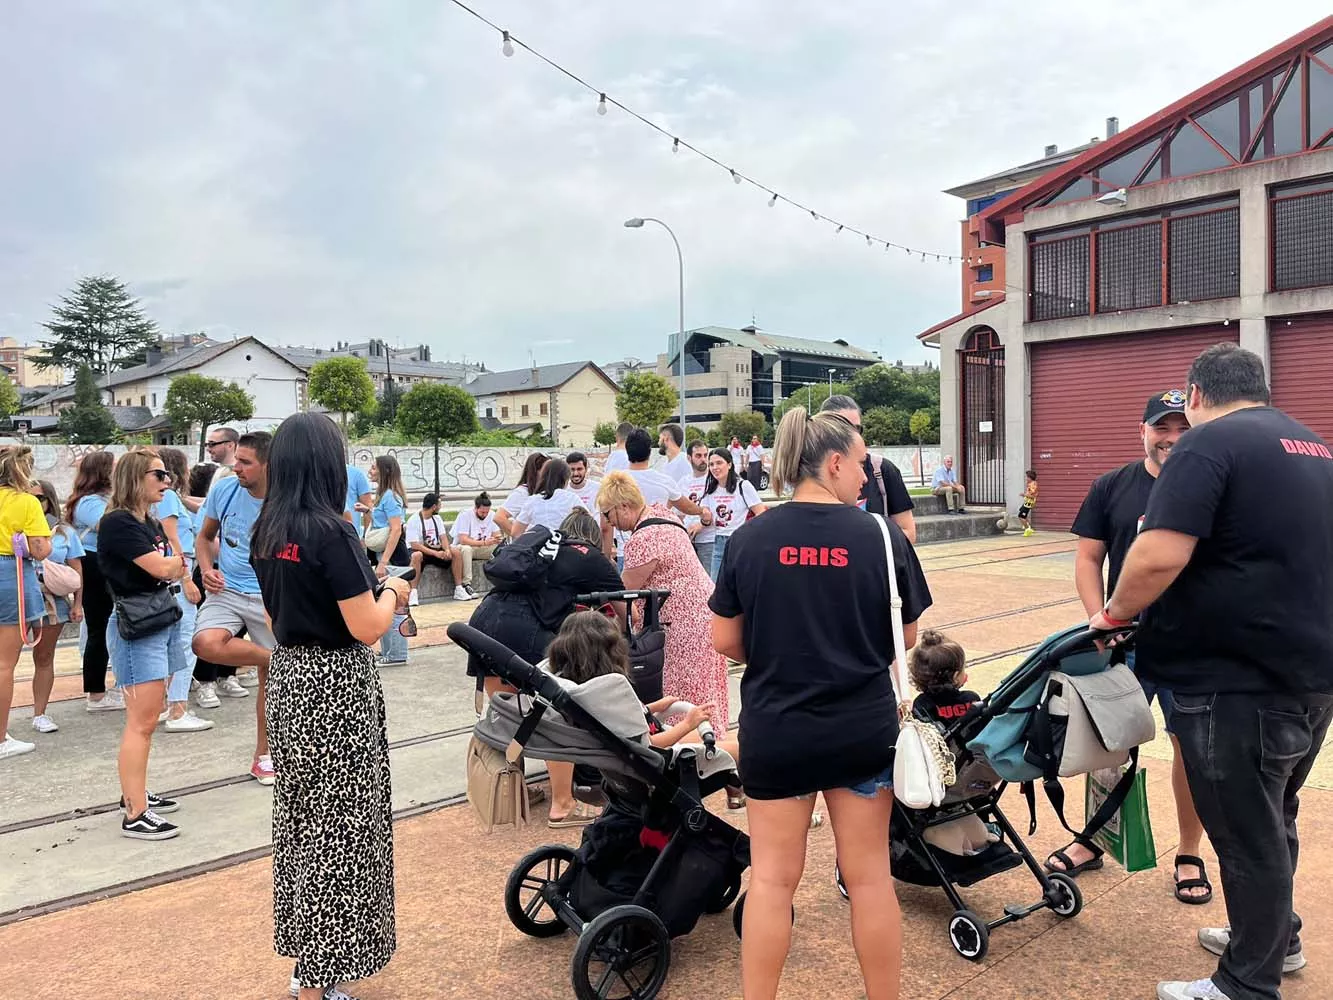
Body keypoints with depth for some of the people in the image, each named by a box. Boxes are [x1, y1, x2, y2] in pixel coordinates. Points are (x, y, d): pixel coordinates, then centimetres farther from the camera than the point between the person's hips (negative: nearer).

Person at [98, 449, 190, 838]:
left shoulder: (151, 523, 15)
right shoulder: (118, 523, -14)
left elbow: (174, 571, 16)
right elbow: (163, 568, -18)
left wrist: (173, 565, -5)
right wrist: (178, 559, 1)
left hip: (163, 620, 9)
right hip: (135, 626, -9)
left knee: (147, 718, 15)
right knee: (141, 722, -9)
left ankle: (135, 793, 27)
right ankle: (135, 816, -5)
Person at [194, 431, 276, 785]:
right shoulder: (225, 489, -5)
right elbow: (205, 536, 12)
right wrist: (207, 568, -7)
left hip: (272, 597, -1)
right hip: (227, 591, 2)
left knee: (270, 679, 7)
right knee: (206, 643, -30)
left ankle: (263, 757, 26)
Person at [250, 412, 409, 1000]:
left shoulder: (266, 532, 5)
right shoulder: (331, 532, -19)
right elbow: (367, 627, -21)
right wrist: (391, 593, -1)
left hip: (288, 676, 9)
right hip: (335, 688, -9)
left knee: (301, 818, 19)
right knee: (337, 826, 2)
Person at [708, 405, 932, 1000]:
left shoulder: (750, 539, -7)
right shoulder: (882, 536, -9)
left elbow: (725, 642, -3)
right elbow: (907, 639, 1)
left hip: (774, 729, 0)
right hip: (863, 728, 0)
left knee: (772, 877, 12)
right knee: (869, 877, 15)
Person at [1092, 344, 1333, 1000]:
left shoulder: (1209, 442, -15)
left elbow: (1159, 556, -27)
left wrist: (1116, 613, -9)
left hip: (1239, 682, -9)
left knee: (1246, 834, 5)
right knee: (1273, 822, 25)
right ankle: (1276, 937, 42)